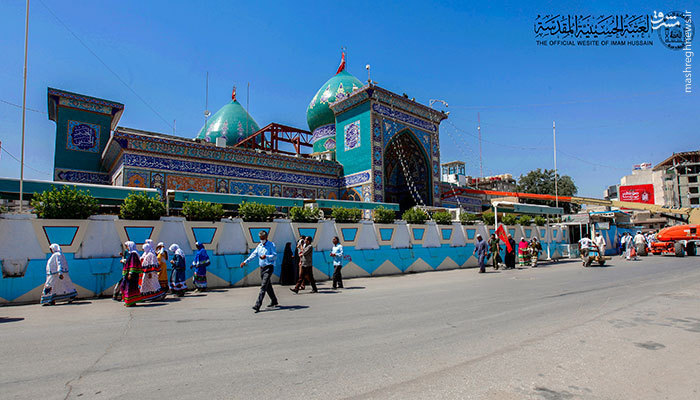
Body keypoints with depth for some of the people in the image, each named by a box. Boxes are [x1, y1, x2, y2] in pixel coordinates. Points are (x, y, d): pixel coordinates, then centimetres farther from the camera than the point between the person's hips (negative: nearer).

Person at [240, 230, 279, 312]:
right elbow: (253, 254, 16)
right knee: (268, 286, 14)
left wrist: (266, 256, -28)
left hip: (269, 268, -7)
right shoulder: (259, 246, 14)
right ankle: (274, 301, 28)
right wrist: (245, 262, 7)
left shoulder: (271, 245, -6)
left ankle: (257, 305, -18)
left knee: (263, 286, -13)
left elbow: (275, 256, -13)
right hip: (262, 268, 7)